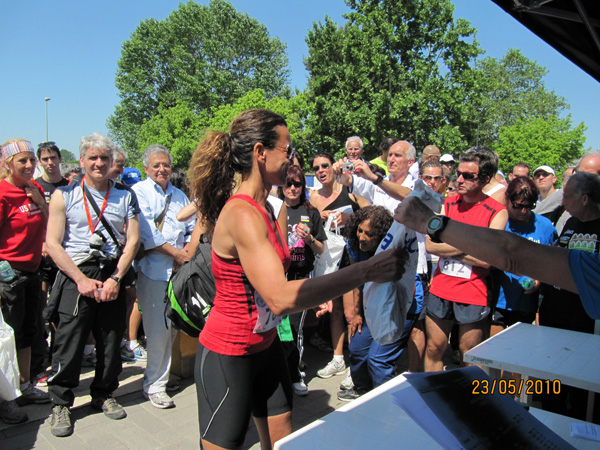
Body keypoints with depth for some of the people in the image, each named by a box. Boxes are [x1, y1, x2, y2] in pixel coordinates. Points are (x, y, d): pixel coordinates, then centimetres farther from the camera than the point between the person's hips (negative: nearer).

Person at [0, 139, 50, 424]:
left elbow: (48, 226, 11)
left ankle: (25, 386, 35)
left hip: (31, 271, 8)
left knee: (28, 331, 18)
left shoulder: (34, 189, 7)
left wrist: (40, 200, -5)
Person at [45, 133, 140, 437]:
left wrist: (115, 278, -8)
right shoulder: (64, 195, 2)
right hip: (75, 276, -2)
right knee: (69, 343, 0)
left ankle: (103, 395, 29)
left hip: (113, 277, 2)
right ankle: (60, 404, 20)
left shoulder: (125, 195, 8)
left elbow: (132, 240, 3)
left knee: (111, 341, 9)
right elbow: (53, 243, -3)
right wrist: (82, 279, -11)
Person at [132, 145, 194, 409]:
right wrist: (174, 251, -12)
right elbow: (145, 231, -10)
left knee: (173, 326, 10)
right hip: (153, 269, -5)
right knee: (158, 329, -4)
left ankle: (158, 379, 27)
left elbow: (191, 229, 16)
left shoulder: (179, 195, 19)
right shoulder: (138, 192, 2)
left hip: (180, 269, 5)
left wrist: (187, 253, -3)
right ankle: (154, 385, 11)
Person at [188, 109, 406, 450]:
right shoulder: (242, 214, -27)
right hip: (228, 355, -9)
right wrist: (364, 272, -39)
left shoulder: (265, 208, 4)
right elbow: (280, 298, -38)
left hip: (265, 345, 9)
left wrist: (316, 295, 15)